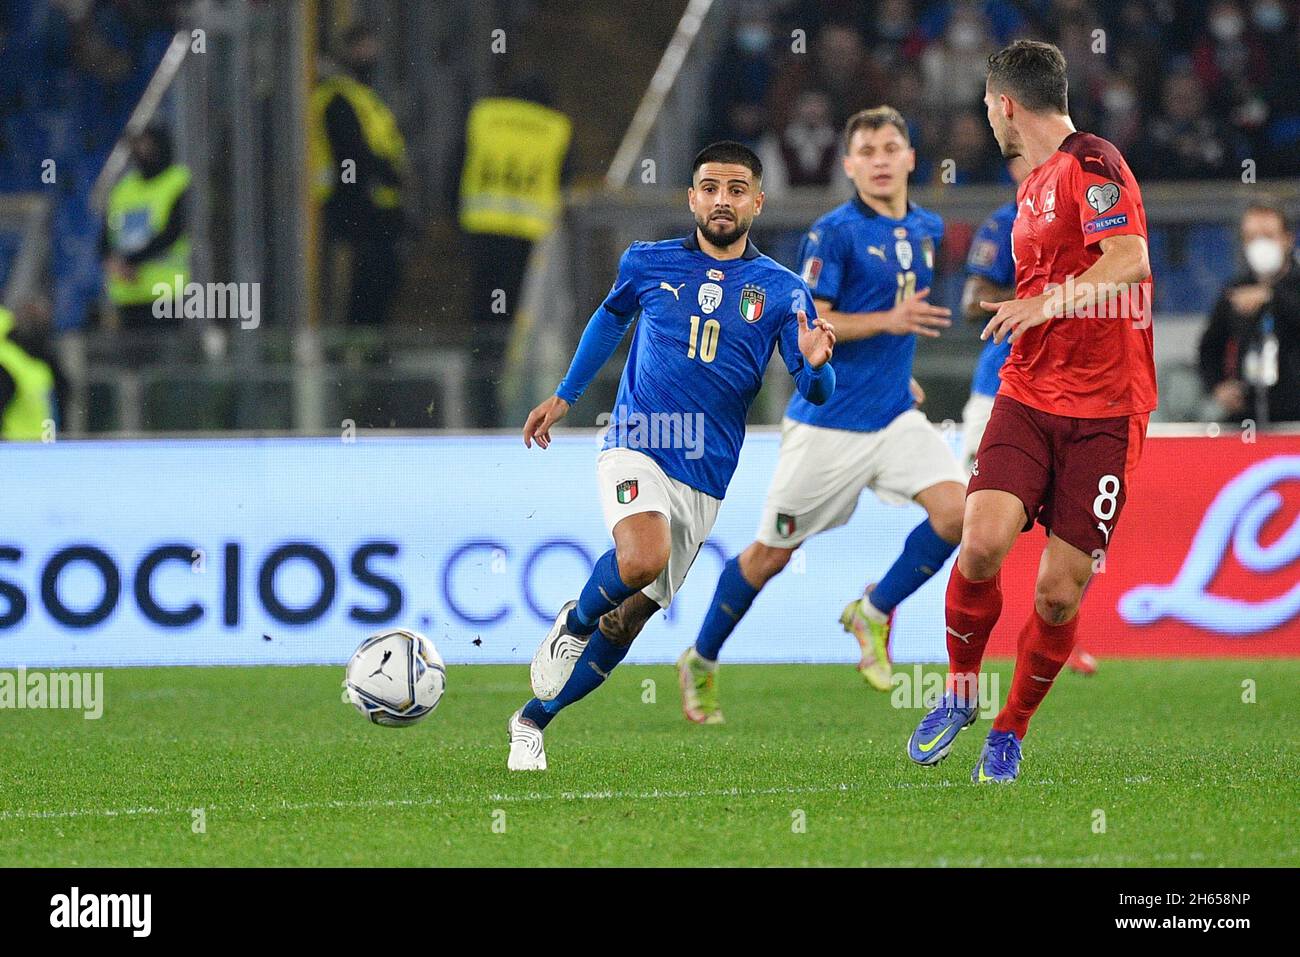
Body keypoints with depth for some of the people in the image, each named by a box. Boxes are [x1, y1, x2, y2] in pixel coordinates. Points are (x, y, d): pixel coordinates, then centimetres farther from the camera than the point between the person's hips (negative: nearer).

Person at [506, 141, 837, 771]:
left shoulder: (781, 291, 2)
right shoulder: (648, 264, 4)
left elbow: (815, 392, -5)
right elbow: (611, 316, 25)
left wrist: (815, 364, -29)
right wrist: (564, 397, 25)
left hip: (705, 479, 2)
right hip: (637, 445, -2)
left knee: (628, 619, 5)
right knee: (643, 557, -33)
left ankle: (532, 721, 22)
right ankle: (575, 621, -2)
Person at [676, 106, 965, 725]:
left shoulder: (927, 230, 9)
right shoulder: (834, 233, -13)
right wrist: (888, 322, -26)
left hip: (894, 417, 5)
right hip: (828, 421, -5)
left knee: (955, 508, -17)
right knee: (773, 551, 5)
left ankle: (872, 614, 2)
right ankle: (701, 662, 25)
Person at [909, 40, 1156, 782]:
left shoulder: (1092, 164, -9)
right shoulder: (1034, 186, 18)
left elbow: (1129, 259, -25)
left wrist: (1049, 301, -35)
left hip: (1104, 412, -6)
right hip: (1028, 398, 6)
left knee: (1060, 594, -5)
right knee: (983, 541, -17)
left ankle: (1011, 731, 16)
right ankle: (960, 694, 4)